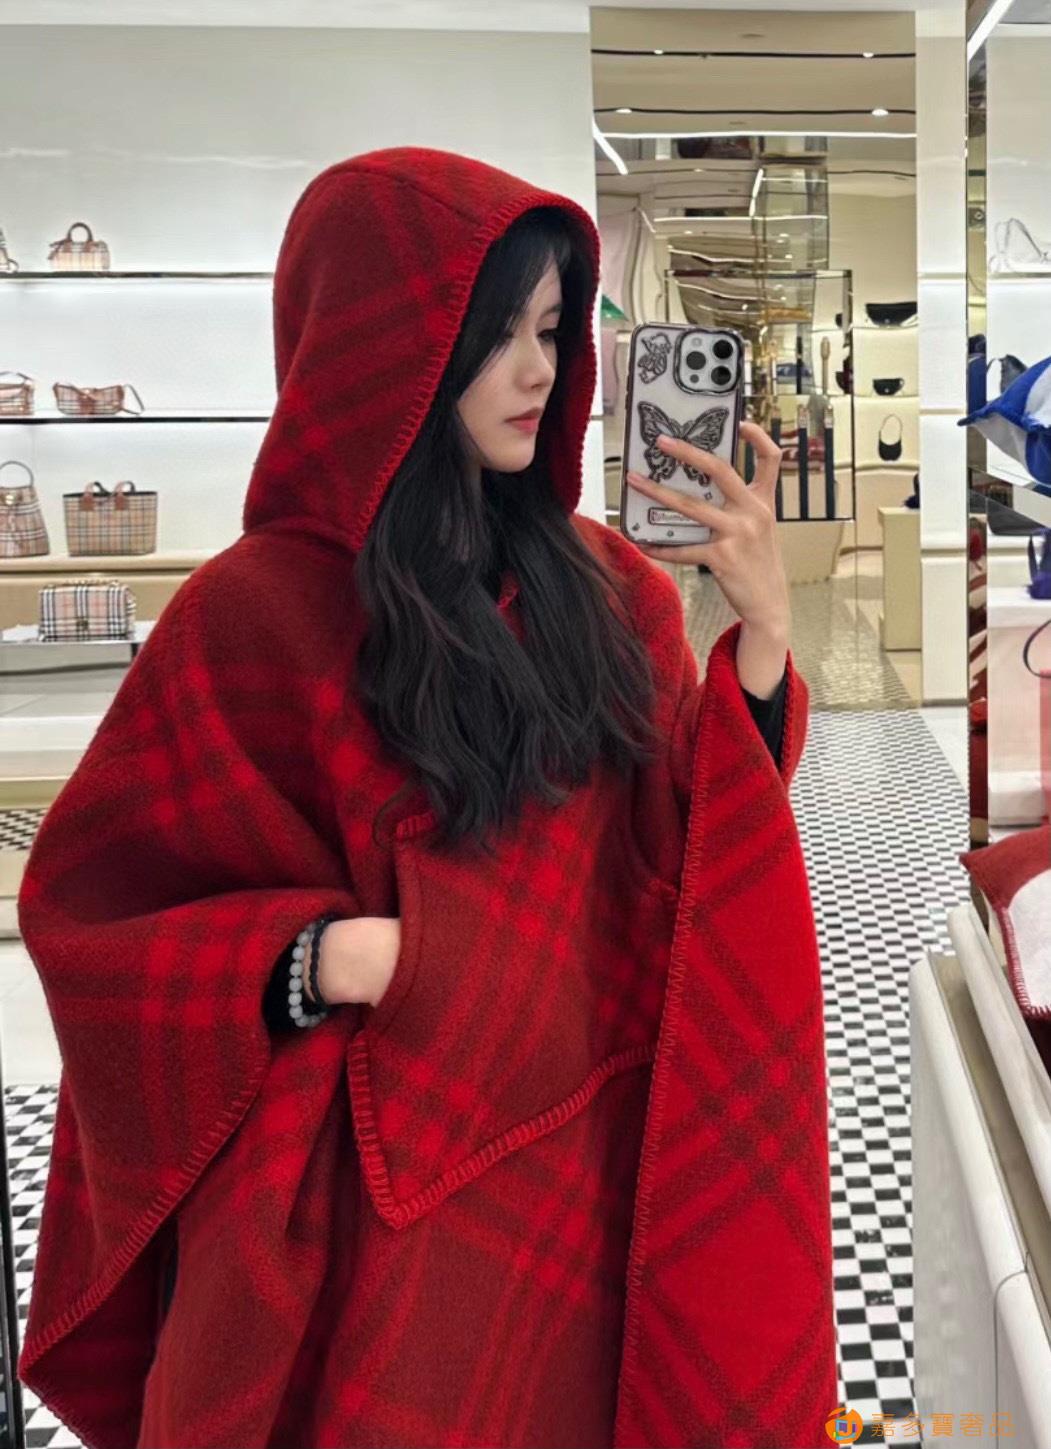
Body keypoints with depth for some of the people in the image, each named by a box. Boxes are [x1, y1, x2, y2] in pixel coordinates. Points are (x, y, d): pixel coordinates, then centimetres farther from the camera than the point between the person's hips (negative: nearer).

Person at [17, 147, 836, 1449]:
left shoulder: (603, 583, 1)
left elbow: (684, 843, 1)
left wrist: (764, 630, -12)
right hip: (388, 1189, -4)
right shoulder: (260, 611, -13)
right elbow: (89, 908, -9)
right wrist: (323, 960, -25)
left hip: (599, 1163, 5)